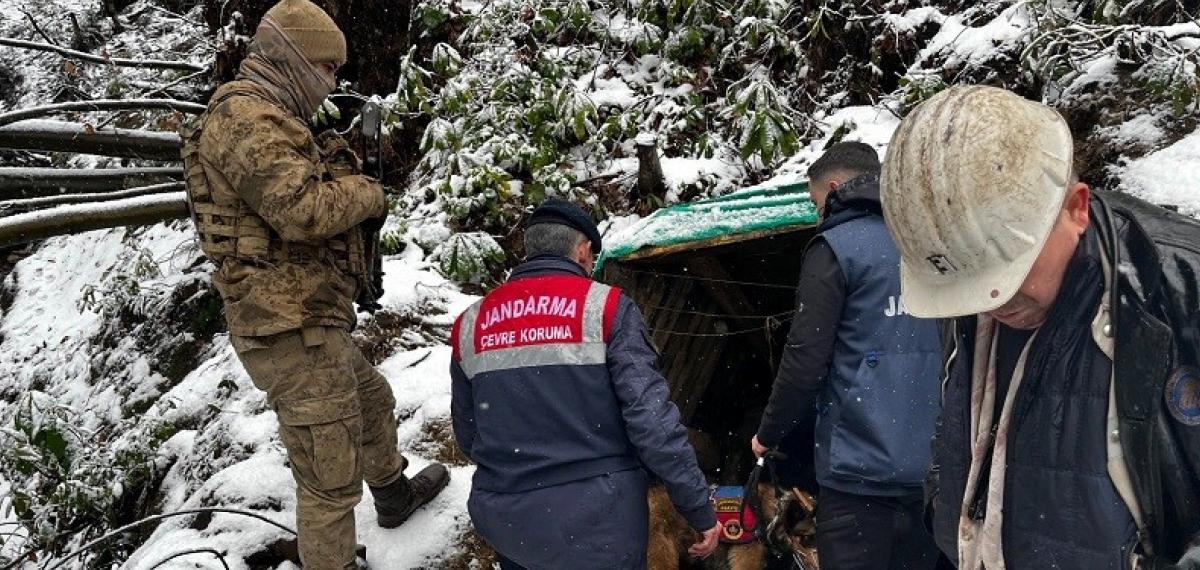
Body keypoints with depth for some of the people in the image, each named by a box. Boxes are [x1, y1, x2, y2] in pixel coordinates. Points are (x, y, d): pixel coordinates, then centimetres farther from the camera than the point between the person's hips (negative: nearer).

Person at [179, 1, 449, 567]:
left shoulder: (266, 120, 18)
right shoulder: (245, 117, -17)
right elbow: (303, 211, -28)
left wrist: (329, 165, 5)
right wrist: (367, 192, -10)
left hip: (307, 319, 12)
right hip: (291, 327, -12)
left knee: (373, 400, 32)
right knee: (331, 479, -4)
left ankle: (394, 495, 54)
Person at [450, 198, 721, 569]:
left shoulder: (470, 324, 4)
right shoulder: (605, 307, -9)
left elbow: (468, 434, 14)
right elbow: (650, 417, -15)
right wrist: (700, 510, -7)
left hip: (508, 524, 4)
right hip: (600, 522, -4)